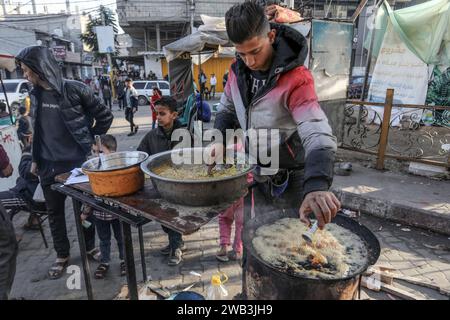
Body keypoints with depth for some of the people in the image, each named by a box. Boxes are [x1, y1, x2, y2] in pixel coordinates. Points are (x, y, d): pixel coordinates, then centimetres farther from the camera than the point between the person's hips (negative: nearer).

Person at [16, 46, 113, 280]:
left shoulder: (75, 90, -12)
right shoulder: (35, 95, 4)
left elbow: (105, 116, -5)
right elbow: (37, 130, 14)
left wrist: (89, 142, -1)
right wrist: (35, 159, 14)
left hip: (78, 162, -4)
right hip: (49, 166, 5)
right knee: (54, 212, 13)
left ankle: (90, 246, 32)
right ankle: (62, 255, 31)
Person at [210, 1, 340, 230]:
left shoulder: (296, 79, -27)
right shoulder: (238, 70, -8)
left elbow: (318, 135, -38)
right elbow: (227, 109, 7)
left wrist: (316, 186, -54)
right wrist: (220, 139, -12)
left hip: (292, 178, -5)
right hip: (259, 175, 6)